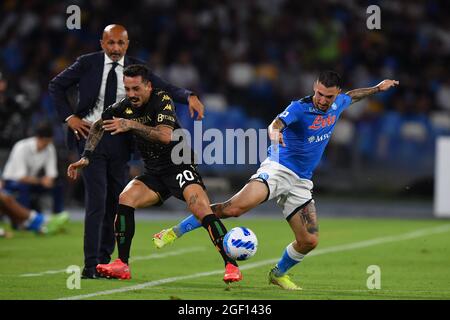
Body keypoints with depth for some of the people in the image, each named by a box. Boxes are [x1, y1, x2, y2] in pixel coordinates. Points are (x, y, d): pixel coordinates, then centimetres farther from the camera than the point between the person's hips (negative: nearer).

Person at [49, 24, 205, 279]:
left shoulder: (135, 68, 3)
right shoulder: (88, 63, -2)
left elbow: (164, 89, -3)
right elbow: (56, 86, 8)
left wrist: (189, 97, -22)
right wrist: (69, 117, -3)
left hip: (120, 142, 3)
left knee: (116, 203, 9)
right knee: (97, 201, -11)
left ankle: (104, 260, 21)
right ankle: (91, 265, -9)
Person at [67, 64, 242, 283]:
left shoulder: (162, 100, -16)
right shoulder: (124, 107, 1)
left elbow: (165, 135, -31)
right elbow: (98, 126, 16)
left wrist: (131, 125, -33)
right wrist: (86, 156, 4)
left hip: (180, 166, -6)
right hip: (154, 173, 6)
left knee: (201, 209, -26)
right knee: (125, 199, -16)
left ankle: (231, 265, -25)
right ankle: (122, 266, -9)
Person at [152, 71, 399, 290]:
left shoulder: (337, 105, 7)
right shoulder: (299, 108, -14)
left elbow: (352, 96, 32)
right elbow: (277, 123, -35)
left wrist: (377, 89, 35)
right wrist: (274, 132, -57)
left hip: (301, 182, 7)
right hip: (278, 169, -7)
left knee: (309, 241, -4)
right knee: (236, 207, -28)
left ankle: (279, 274, 24)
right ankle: (175, 232, -19)